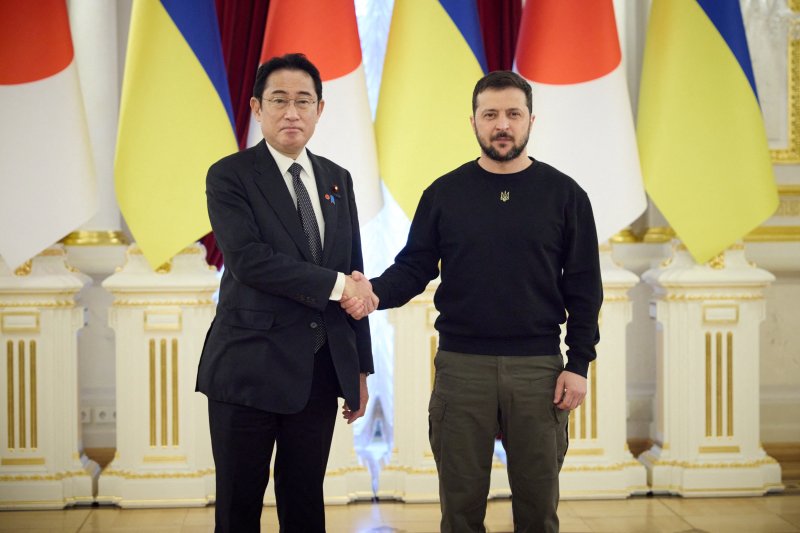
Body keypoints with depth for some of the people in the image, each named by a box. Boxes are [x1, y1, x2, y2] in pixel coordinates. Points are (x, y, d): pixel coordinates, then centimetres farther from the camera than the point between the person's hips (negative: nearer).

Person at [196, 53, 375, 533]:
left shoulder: (338, 180, 11)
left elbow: (354, 276, 13)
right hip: (250, 369, -4)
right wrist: (335, 285, -16)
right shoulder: (230, 176, -5)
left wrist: (361, 367, 12)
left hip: (321, 371, 5)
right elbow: (248, 259, -20)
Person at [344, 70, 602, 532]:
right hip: (462, 367, 1)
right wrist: (375, 292, -18)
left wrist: (579, 363, -4)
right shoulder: (444, 194, 4)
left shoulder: (565, 195, 2)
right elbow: (413, 268, 3)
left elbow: (583, 287, 2)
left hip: (539, 368, 0)